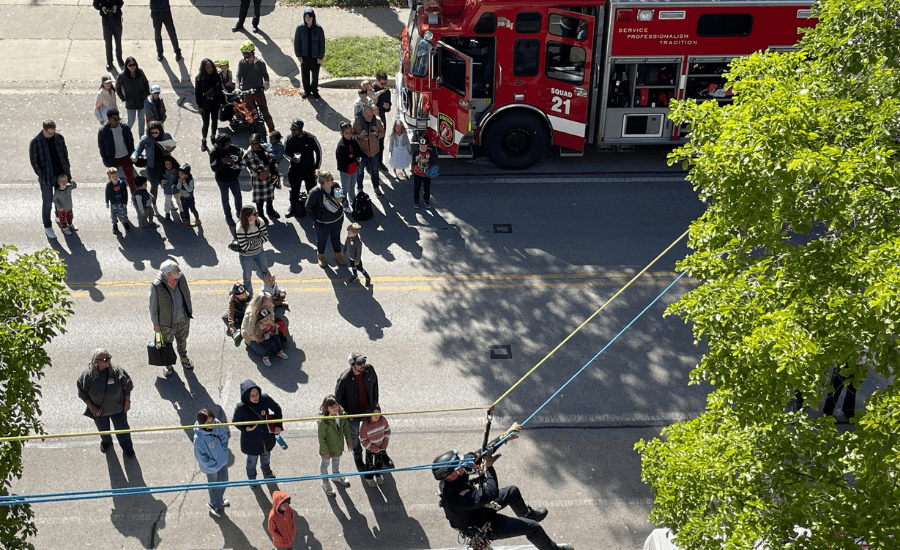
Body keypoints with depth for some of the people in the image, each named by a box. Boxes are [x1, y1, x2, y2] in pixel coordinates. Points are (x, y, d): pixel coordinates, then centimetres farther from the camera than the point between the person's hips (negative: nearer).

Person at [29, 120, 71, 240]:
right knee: (47, 204, 1)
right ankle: (47, 227, 17)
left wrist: (67, 169, 6)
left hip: (60, 175, 4)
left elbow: (65, 152, 10)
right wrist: (41, 175, -13)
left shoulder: (59, 137, -2)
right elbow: (33, 161, -8)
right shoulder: (35, 142, -14)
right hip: (47, 178, -4)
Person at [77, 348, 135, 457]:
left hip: (118, 408, 0)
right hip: (98, 410, 0)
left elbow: (127, 386, -6)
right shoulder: (87, 375, -23)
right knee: (103, 429, 26)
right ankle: (106, 442, 60)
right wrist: (91, 406, -12)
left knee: (122, 428, 17)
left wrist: (127, 402, -3)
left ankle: (127, 447, 45)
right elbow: (82, 392, -8)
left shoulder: (117, 371, -22)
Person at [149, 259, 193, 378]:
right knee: (167, 343, 18)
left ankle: (184, 358, 52)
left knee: (182, 339, 26)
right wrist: (156, 324, -8)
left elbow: (187, 295, 5)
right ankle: (168, 365, 40)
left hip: (183, 319, 4)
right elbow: (153, 306, -15)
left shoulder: (181, 278, -14)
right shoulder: (157, 286, -28)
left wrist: (189, 312, 14)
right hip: (167, 321, -4)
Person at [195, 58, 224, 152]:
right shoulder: (199, 78, -13)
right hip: (205, 104, -3)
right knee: (206, 123, 1)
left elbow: (220, 89, 5)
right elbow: (197, 93, -9)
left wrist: (222, 102, 5)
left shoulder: (217, 76, -5)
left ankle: (213, 137, 38)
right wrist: (199, 106, -10)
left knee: (215, 121, 16)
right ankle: (204, 141, 20)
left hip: (215, 103, 3)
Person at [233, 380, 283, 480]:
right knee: (252, 459, 24)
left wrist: (278, 425, -9)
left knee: (266, 455, 32)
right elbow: (235, 421, -12)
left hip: (267, 437, 3)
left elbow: (277, 409, -6)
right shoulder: (241, 408, -31)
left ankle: (266, 472, 64)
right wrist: (245, 428, -27)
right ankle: (252, 478, 55)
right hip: (251, 440, -3)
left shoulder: (265, 399, -25)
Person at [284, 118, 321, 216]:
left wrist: (317, 166, -2)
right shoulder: (289, 139, -9)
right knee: (294, 191, 16)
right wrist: (292, 158, -17)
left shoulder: (310, 138, -16)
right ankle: (293, 209, 34)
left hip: (309, 170, -2)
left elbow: (318, 151, -2)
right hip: (295, 171, 2)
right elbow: (285, 152, 5)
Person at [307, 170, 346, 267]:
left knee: (336, 237, 25)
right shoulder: (315, 193, -29)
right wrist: (315, 218, -10)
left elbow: (342, 195, 6)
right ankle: (320, 257, 48)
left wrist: (340, 199, -18)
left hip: (338, 218, 4)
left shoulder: (335, 186, -15)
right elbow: (308, 207, -14)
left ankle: (338, 255, 49)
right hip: (323, 222, -4)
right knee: (322, 239, 20)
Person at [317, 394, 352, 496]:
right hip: (327, 446, -5)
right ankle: (325, 483, 44)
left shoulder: (342, 415, -18)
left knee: (336, 460, 31)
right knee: (325, 463, 20)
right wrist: (325, 452, -17)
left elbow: (346, 429, -1)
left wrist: (349, 442, 7)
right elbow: (321, 438, -23)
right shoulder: (323, 421, -34)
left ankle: (337, 476, 60)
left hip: (339, 445, 5)